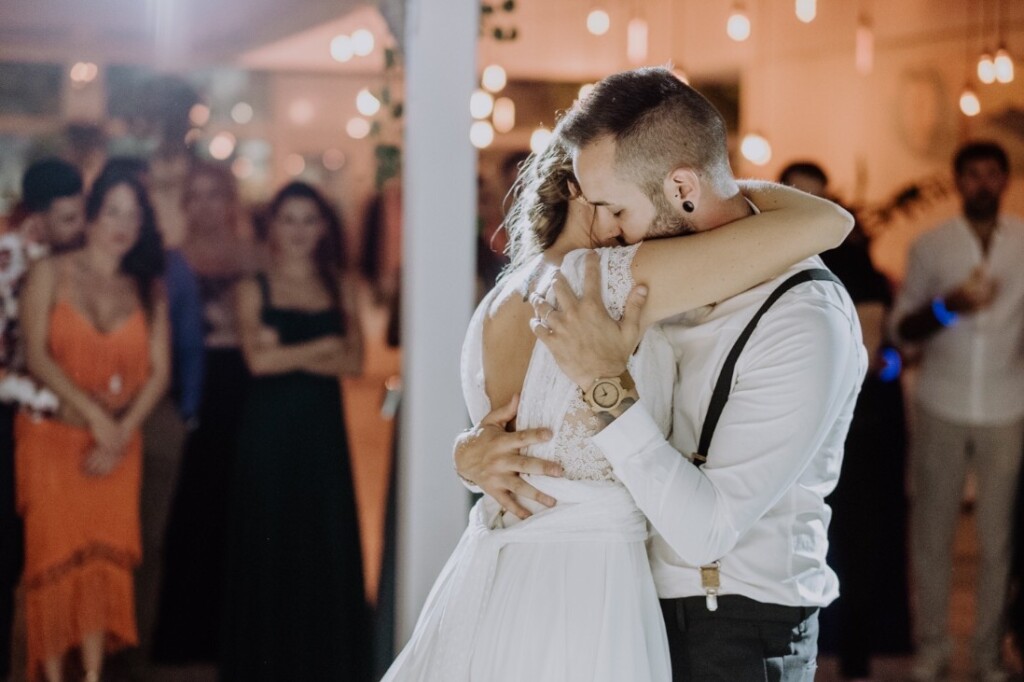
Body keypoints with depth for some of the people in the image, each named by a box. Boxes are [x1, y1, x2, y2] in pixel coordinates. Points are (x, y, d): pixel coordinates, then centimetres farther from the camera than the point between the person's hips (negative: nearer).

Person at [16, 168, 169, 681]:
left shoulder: (148, 288, 7)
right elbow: (37, 355, -9)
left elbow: (159, 371, 1)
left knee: (105, 557, 1)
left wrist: (122, 432, -12)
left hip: (117, 443, 2)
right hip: (53, 434, -2)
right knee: (54, 554, -2)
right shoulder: (50, 274, 0)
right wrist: (94, 414, -18)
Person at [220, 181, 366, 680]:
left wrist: (288, 352, -13)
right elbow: (257, 359, -10)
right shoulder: (254, 289, 3)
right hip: (268, 429, -2)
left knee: (326, 541, 2)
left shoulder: (340, 288, 9)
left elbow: (353, 361, -2)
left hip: (322, 431, 2)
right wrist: (323, 347, -7)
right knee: (267, 540, 2)